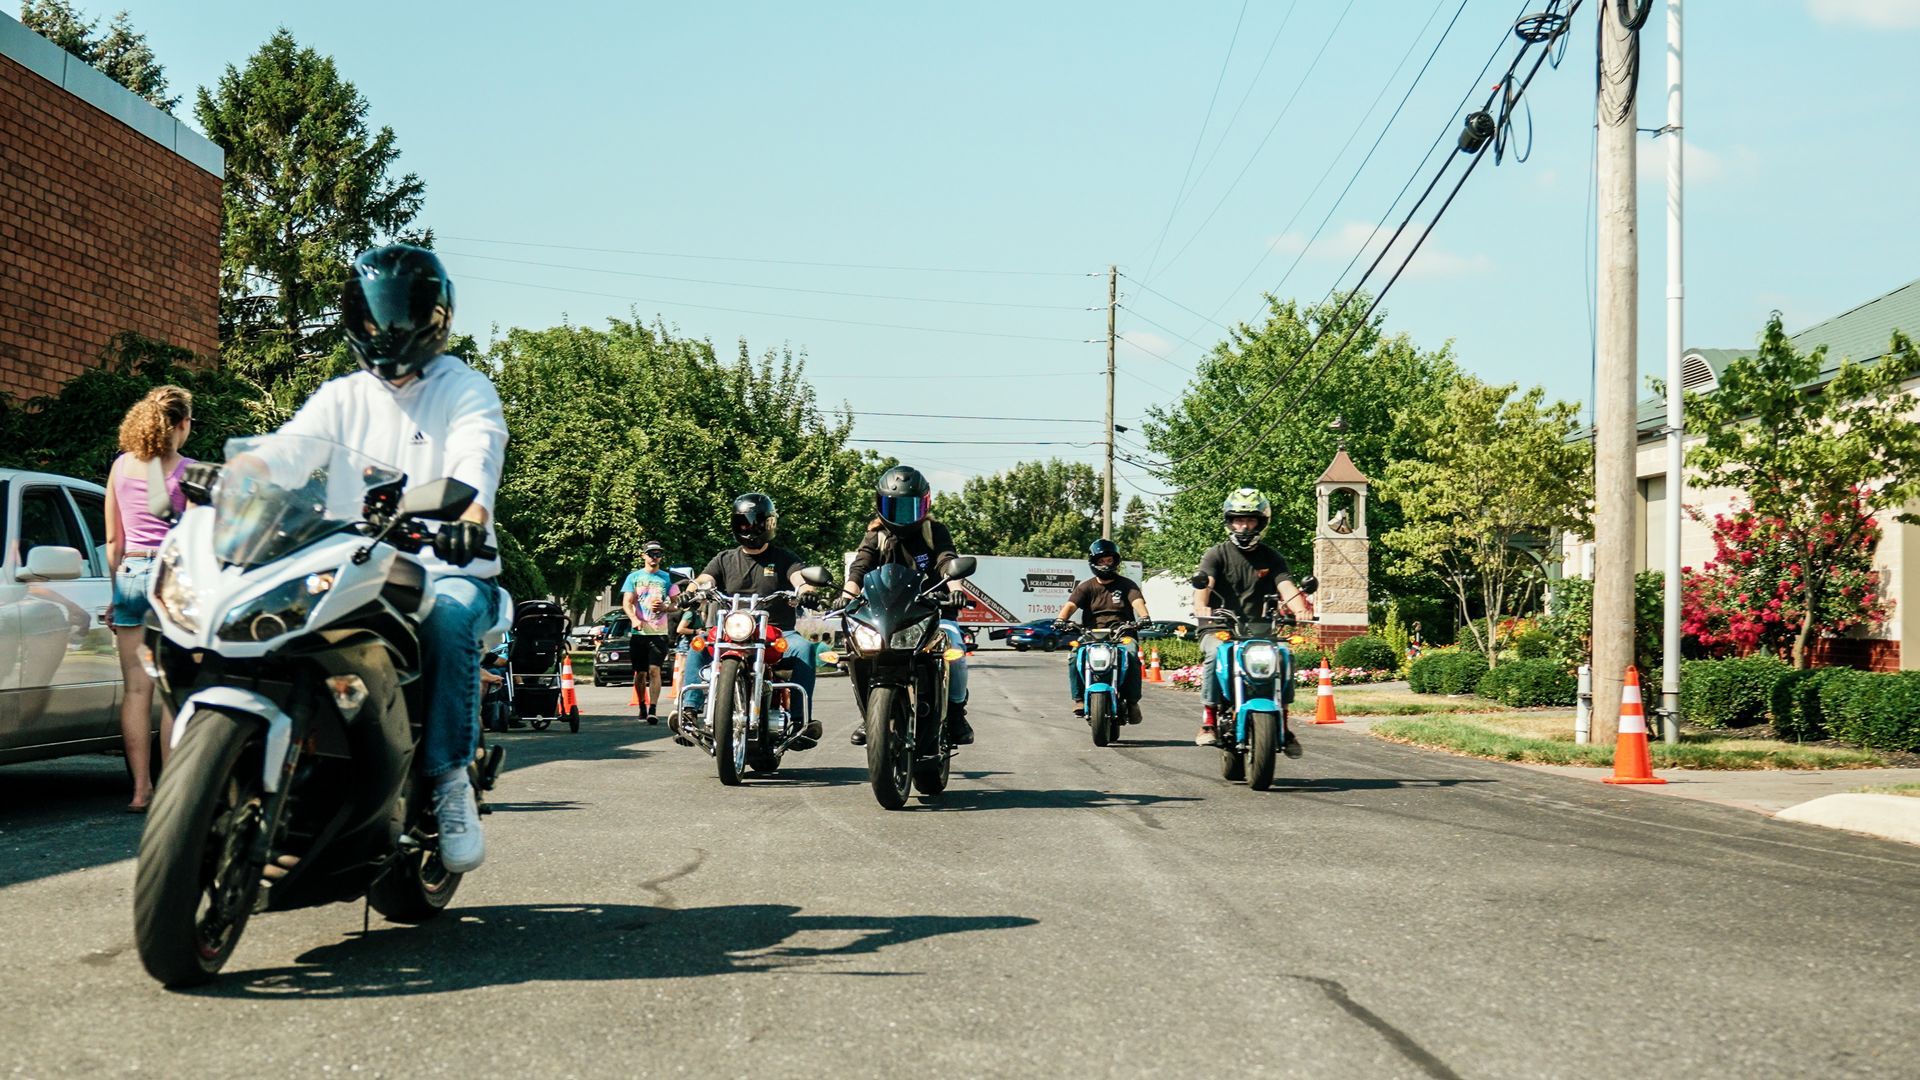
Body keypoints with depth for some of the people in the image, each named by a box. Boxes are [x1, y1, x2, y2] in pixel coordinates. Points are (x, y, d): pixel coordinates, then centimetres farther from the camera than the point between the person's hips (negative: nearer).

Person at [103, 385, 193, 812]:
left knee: (136, 689, 6)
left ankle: (141, 789, 6)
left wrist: (116, 589, 18)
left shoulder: (121, 466, 9)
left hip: (130, 573, 4)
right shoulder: (188, 470, -5)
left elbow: (113, 540, 11)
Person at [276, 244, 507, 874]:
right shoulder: (340, 398, 17)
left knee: (448, 616, -36)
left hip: (448, 569, -4)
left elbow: (477, 455, -18)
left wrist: (470, 512, -41)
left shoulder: (465, 391, 4)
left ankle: (448, 778, -27)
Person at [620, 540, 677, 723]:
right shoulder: (634, 577, 8)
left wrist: (665, 607, -12)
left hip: (659, 632, -1)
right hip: (639, 632, 1)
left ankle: (653, 710, -18)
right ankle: (642, 707, 25)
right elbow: (627, 602, -1)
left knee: (654, 670, -14)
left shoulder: (667, 578, 9)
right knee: (640, 673, 7)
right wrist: (634, 619, -21)